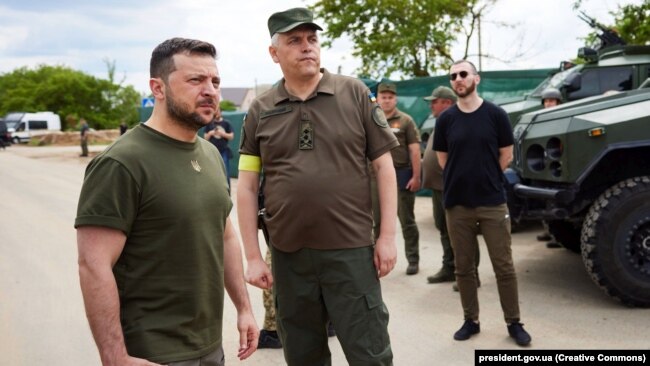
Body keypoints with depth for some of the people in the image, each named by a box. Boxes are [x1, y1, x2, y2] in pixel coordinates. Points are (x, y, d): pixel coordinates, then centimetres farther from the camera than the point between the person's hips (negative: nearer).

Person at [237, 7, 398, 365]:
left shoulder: (355, 94, 0)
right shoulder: (260, 111, 4)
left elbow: (383, 165, 1)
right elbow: (247, 187, 4)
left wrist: (388, 235, -4)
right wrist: (253, 257, 1)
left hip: (352, 249, -2)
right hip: (288, 255, 2)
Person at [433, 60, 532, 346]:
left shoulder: (495, 114, -2)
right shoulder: (445, 119, 2)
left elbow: (506, 155, 4)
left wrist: (487, 179, 5)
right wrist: (465, 178, 5)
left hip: (492, 203, -2)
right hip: (457, 204, 2)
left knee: (504, 267, 4)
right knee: (463, 267, 10)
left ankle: (514, 323, 17)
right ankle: (471, 320, 23)